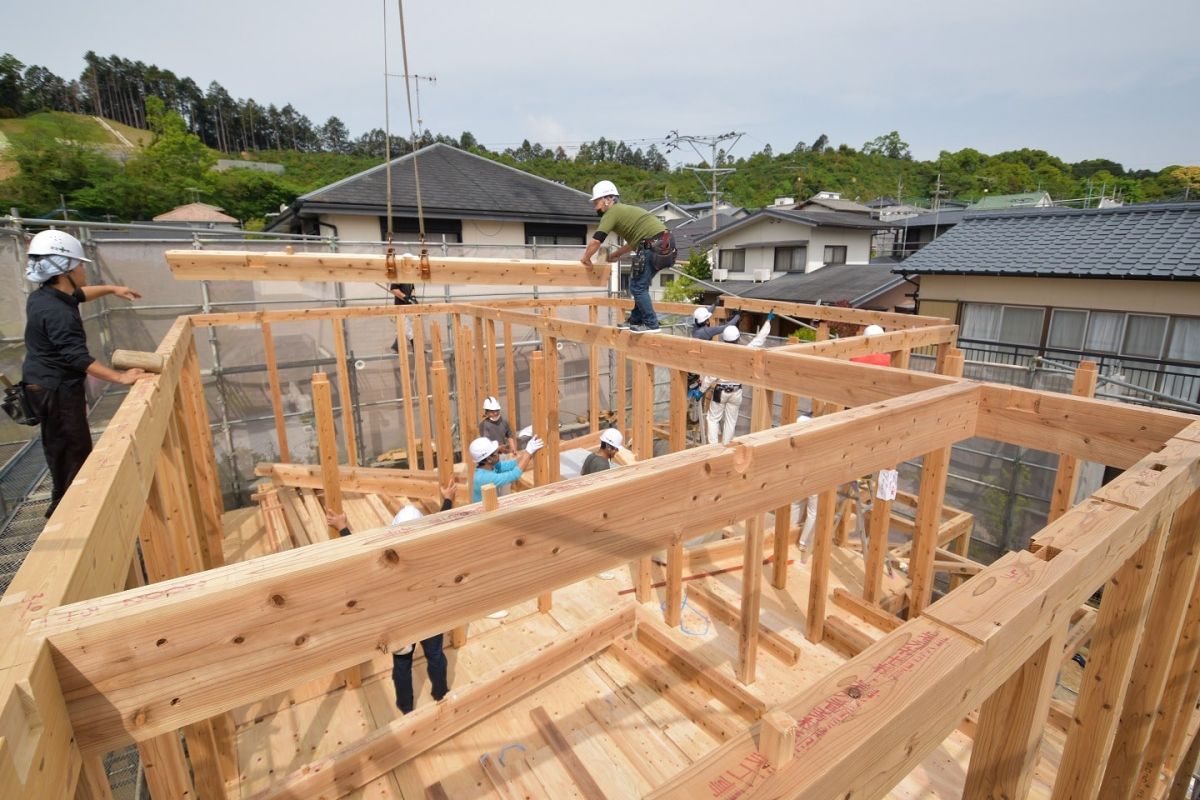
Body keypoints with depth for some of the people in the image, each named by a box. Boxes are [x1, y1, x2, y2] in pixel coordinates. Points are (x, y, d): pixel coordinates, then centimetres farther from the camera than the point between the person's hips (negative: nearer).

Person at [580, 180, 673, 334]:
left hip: (653, 245, -9)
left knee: (637, 286, -3)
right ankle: (636, 320, 26)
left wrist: (586, 258, 6)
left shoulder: (611, 213, -3)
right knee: (640, 284, 19)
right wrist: (615, 255, 35)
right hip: (662, 243, 10)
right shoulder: (623, 210, 26)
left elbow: (596, 241, -10)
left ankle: (651, 324, -1)